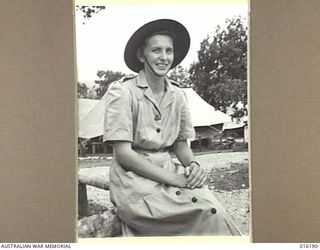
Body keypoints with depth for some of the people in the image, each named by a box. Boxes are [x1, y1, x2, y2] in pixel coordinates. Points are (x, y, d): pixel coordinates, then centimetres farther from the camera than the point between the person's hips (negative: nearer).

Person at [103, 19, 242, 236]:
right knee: (208, 212, -25)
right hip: (134, 176, -5)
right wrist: (174, 179, -21)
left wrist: (193, 165, -11)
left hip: (169, 171, 5)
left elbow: (181, 144, 13)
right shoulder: (122, 92, -9)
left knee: (212, 207, -23)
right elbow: (123, 153, -14)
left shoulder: (178, 96, 6)